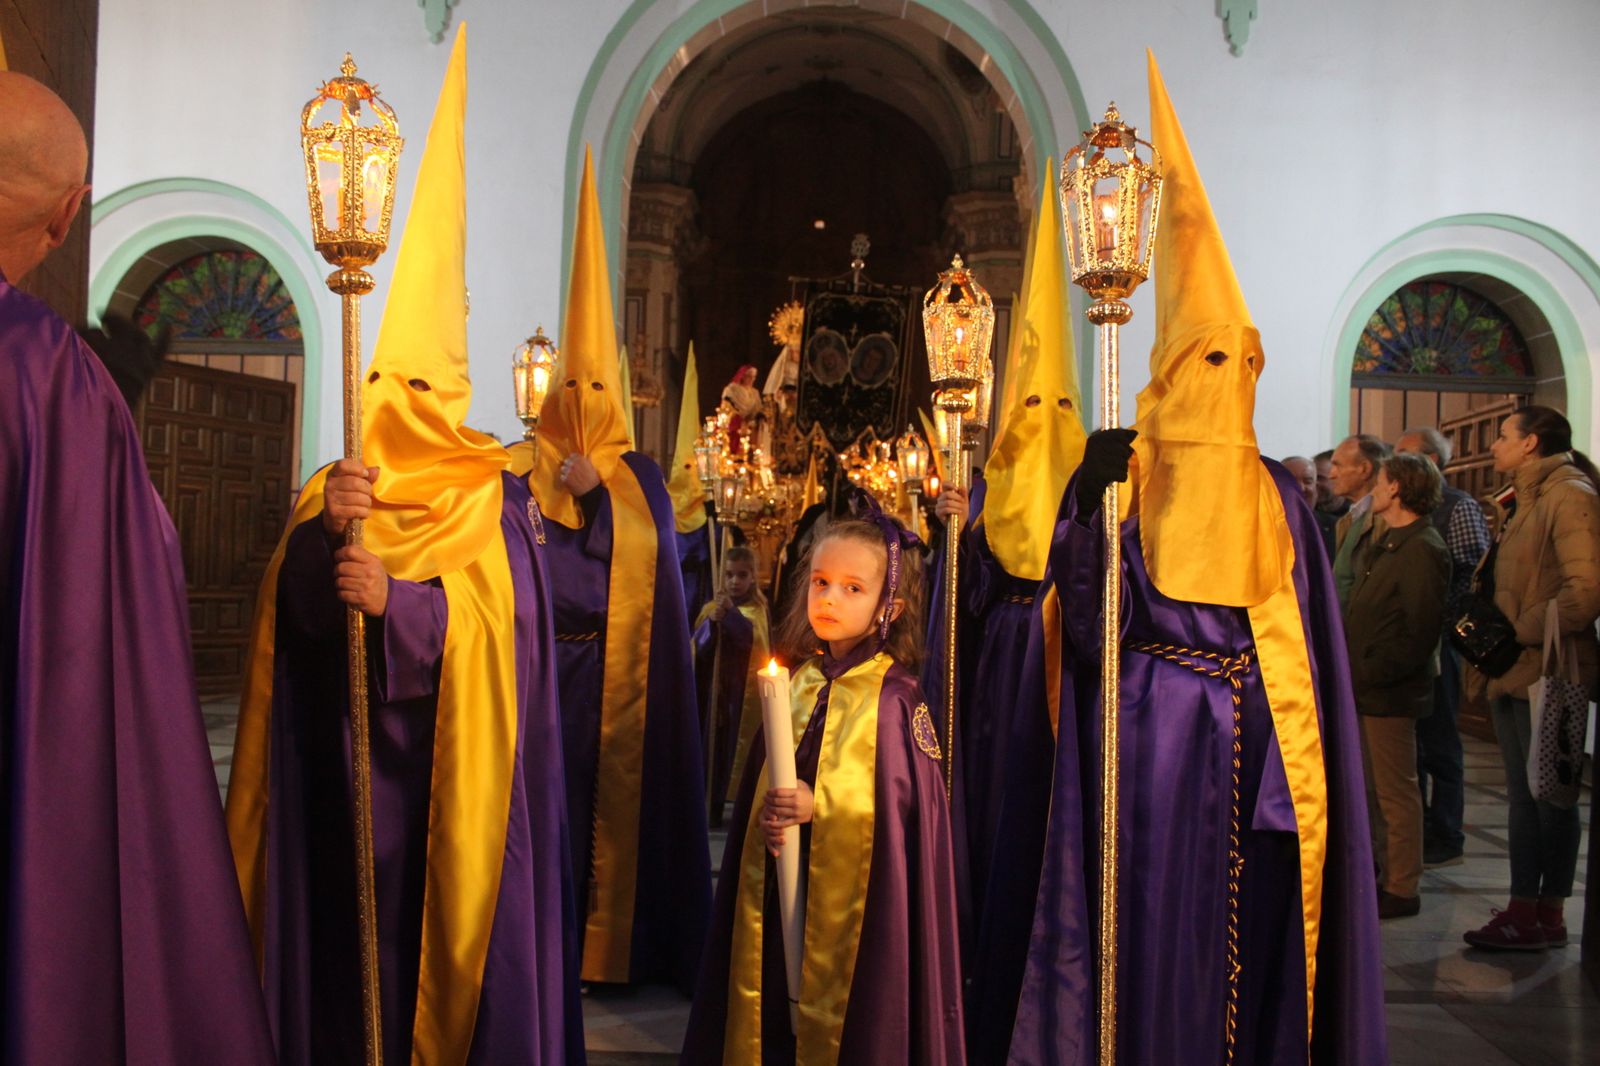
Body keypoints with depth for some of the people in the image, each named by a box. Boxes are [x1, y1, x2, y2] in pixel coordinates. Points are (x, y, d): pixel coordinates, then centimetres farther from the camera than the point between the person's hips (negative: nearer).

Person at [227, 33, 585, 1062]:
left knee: (452, 918, 2)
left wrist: (399, 599, -26)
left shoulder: (495, 499, 0)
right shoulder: (336, 492, 8)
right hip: (345, 758, 3)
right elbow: (298, 606, -5)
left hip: (450, 763, -3)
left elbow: (503, 618, -12)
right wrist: (325, 531, -25)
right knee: (349, 928, 7)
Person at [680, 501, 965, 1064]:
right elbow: (760, 784, 12)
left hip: (860, 891, -5)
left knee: (845, 1017, 4)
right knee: (773, 1014, 13)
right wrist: (769, 816, -7)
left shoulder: (894, 696, -10)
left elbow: (907, 795, -14)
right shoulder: (798, 684, 7)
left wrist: (819, 803, -21)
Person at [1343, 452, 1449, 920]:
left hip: (1390, 691, -10)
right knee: (1375, 788, 17)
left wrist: (1365, 675, -19)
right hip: (1367, 688, 10)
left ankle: (1402, 890, 9)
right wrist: (1349, 667, 10)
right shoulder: (1385, 544, 15)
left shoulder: (1421, 549, -16)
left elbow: (1418, 635, -20)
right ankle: (1386, 875, 29)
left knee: (1395, 791, 0)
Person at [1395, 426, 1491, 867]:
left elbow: (1476, 574, -15)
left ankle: (1445, 839, 12)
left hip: (1436, 640, -7)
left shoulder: (1458, 508, -7)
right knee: (1407, 739, 12)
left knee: (1438, 741, 1)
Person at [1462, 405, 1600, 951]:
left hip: (1549, 674, -9)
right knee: (1523, 797, 12)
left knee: (1551, 797, -1)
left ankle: (1548, 916, 8)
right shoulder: (1528, 501, 19)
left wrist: (1520, 635, -17)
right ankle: (1523, 910, 19)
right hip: (1516, 672, 9)